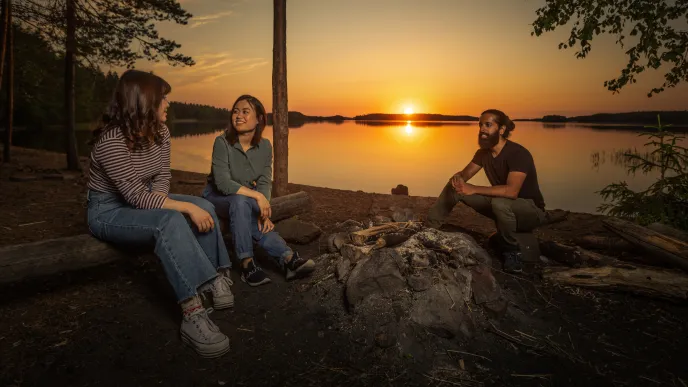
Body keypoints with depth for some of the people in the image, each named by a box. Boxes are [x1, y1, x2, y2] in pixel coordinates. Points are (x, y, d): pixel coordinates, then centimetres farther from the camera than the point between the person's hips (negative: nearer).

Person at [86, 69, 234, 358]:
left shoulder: (159, 132, -2)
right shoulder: (112, 140, -27)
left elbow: (162, 176, 2)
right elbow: (136, 196, -30)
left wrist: (156, 202, -18)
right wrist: (187, 208, -33)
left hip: (141, 202, 8)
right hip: (109, 211, -8)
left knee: (203, 206, -14)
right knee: (170, 222, -36)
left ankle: (215, 279, -15)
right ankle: (193, 314, -40)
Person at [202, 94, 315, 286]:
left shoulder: (265, 146, -7)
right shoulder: (222, 142, -19)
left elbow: (265, 182, -9)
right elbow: (222, 183, -26)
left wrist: (264, 211, -26)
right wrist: (257, 196, -34)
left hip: (245, 200, 4)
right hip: (217, 196, -3)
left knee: (261, 224, -29)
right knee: (241, 201, -37)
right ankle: (247, 263, -36)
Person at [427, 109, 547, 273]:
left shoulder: (518, 153, -25)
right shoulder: (483, 152, -1)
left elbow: (511, 191, -38)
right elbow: (464, 175, 2)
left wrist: (474, 189, -37)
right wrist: (457, 178, -23)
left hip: (531, 210, -7)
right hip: (504, 208, 7)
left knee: (499, 203, -42)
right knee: (454, 186, -6)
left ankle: (512, 252, -17)